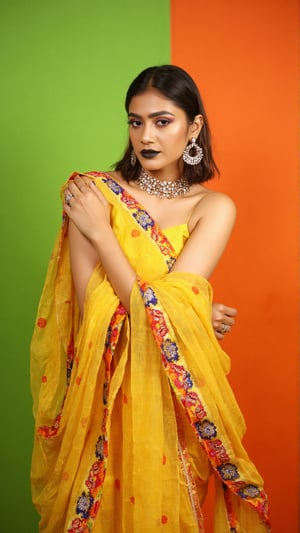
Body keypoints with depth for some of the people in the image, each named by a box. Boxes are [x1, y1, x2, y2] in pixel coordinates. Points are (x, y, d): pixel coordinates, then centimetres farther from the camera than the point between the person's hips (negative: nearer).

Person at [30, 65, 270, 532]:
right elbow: (92, 310, -16)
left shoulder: (214, 208, -6)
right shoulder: (96, 192, -9)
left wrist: (100, 230, -17)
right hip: (105, 392, 0)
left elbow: (157, 309, -16)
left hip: (175, 394, 1)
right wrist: (197, 314, -15)